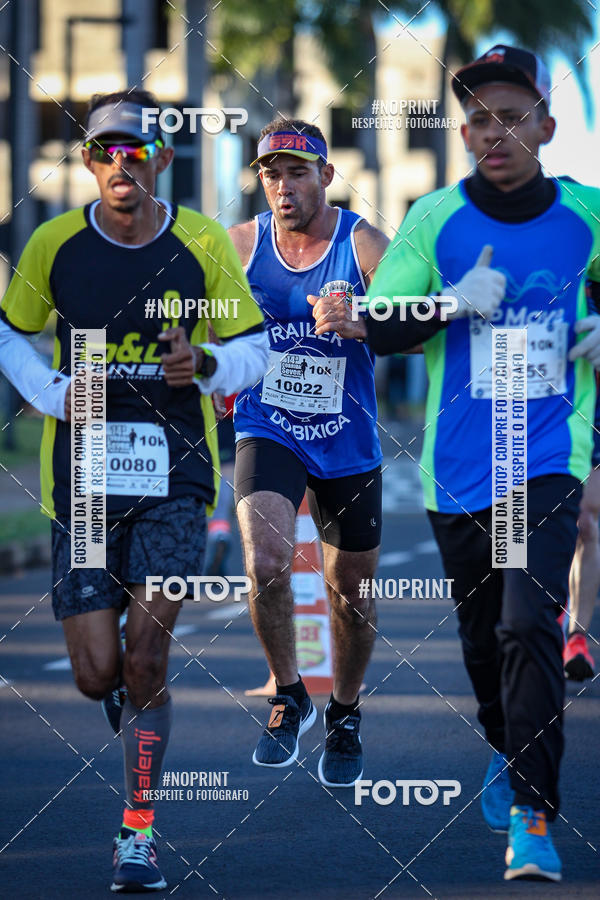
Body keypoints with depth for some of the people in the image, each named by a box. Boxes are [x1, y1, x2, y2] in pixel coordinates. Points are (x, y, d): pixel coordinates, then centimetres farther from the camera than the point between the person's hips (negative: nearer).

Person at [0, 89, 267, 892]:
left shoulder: (203, 244, -4)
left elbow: (253, 349, 5)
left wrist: (205, 365, -16)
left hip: (175, 472, -1)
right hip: (80, 476, 1)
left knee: (146, 654, -12)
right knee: (97, 674, 0)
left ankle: (138, 834, 0)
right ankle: (136, 697, 39)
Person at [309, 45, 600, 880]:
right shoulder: (435, 217, -1)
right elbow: (384, 326, -3)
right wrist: (454, 304, -20)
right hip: (457, 466, 2)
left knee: (530, 626, -17)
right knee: (481, 634, 12)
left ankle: (531, 815, -15)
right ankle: (508, 753, 41)